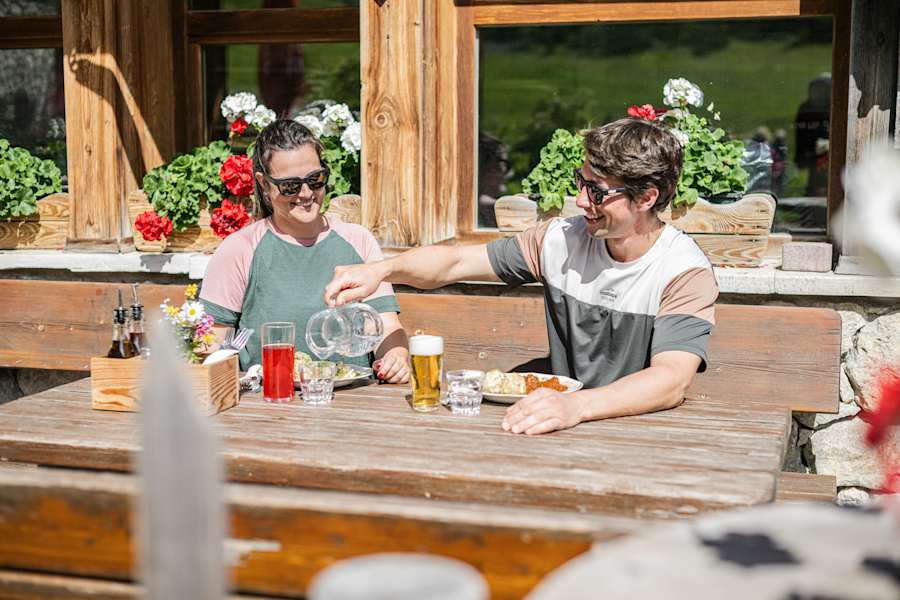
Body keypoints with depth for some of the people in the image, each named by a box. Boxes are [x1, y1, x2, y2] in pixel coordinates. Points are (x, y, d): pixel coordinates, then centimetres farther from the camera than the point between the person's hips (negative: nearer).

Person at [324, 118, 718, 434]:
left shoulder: (686, 273, -13)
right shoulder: (564, 239, 1)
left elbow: (672, 380, -29)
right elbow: (454, 262, 6)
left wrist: (576, 405, -46)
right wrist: (383, 270, -14)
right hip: (567, 425, 4)